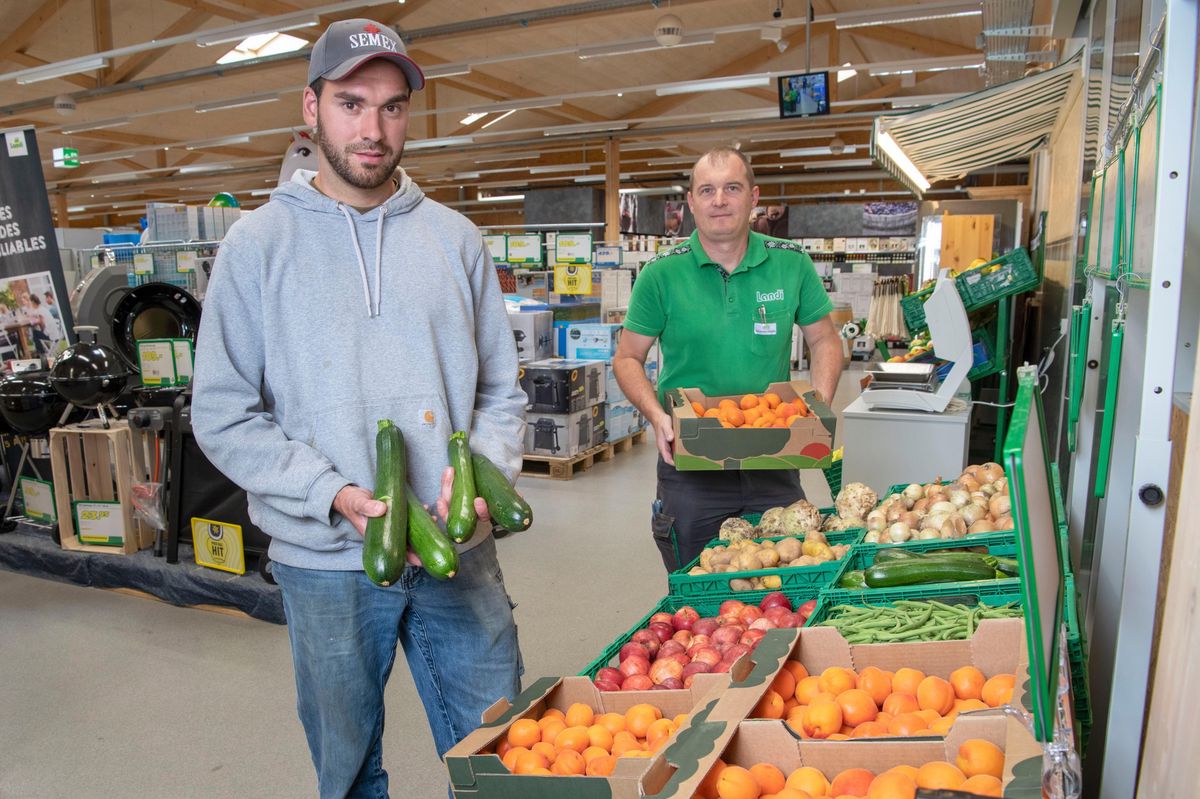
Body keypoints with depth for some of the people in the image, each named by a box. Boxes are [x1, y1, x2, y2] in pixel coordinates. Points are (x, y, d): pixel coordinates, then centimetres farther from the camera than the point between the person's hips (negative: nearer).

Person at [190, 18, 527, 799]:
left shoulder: (455, 238, 4)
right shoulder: (259, 243, -2)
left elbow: (501, 389, 6)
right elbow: (224, 415, -4)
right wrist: (332, 494, -17)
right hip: (327, 560, -1)